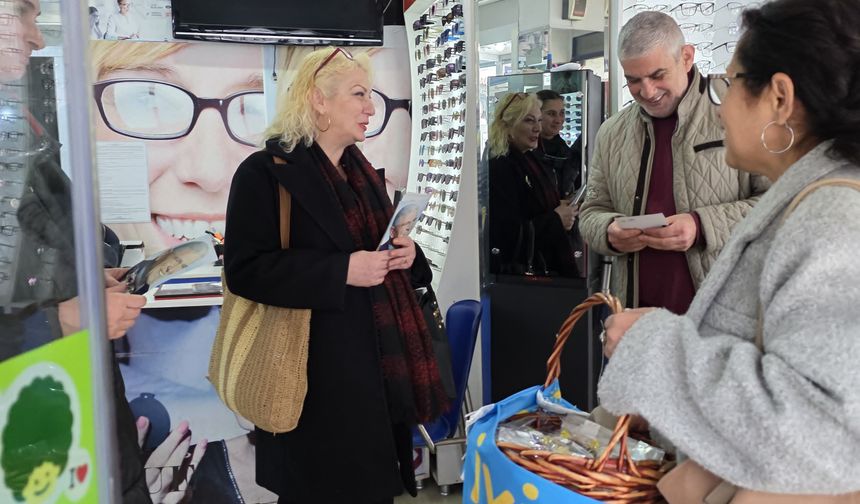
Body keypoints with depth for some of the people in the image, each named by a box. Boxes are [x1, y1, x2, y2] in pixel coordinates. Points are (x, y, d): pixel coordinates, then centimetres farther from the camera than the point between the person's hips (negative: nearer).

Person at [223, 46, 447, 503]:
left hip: (380, 359, 7)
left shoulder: (363, 171, 15)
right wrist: (342, 271, -23)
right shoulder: (265, 173, -10)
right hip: (318, 370, -7)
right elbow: (246, 270, -17)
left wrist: (406, 254, 0)